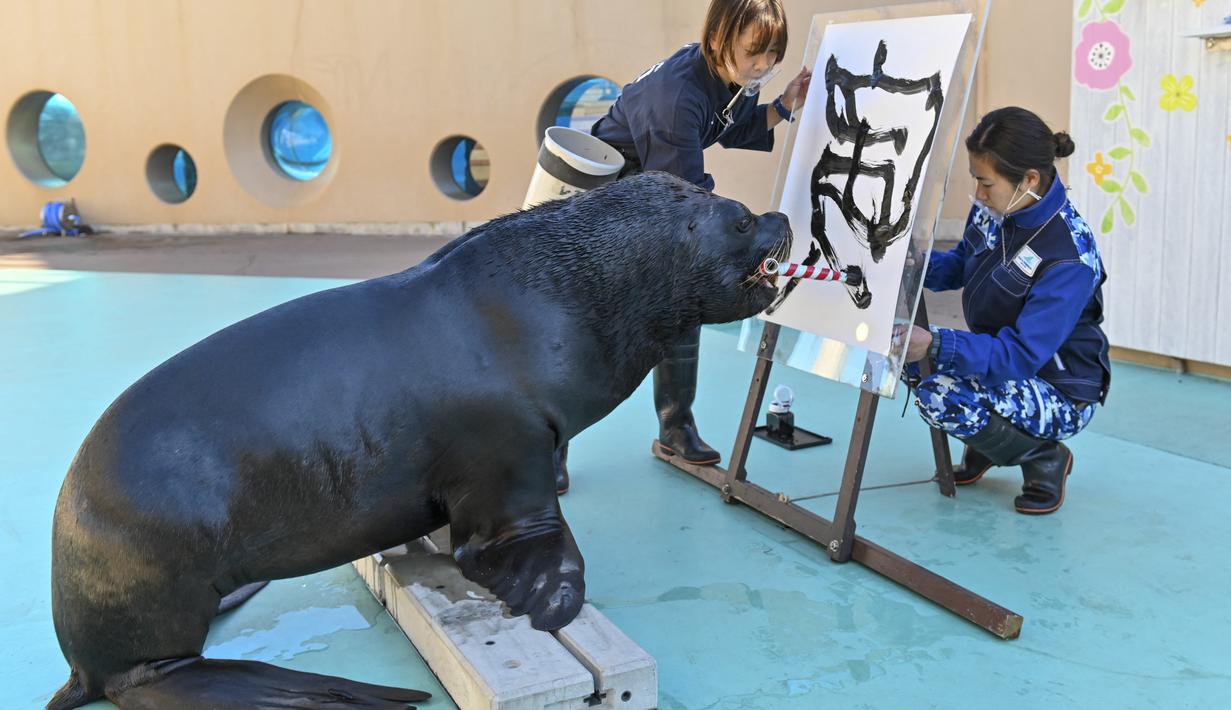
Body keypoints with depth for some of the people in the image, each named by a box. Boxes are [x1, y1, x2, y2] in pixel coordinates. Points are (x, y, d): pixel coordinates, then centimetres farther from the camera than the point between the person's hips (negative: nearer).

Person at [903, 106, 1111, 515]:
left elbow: (1021, 354, -33)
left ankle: (1044, 458, -2)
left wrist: (935, 345, -43)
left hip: (1061, 396, -8)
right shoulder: (993, 209, -8)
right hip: (997, 359, 8)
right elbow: (961, 266, 10)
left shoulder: (1070, 257, -30)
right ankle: (986, 442, 14)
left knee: (940, 397, -31)